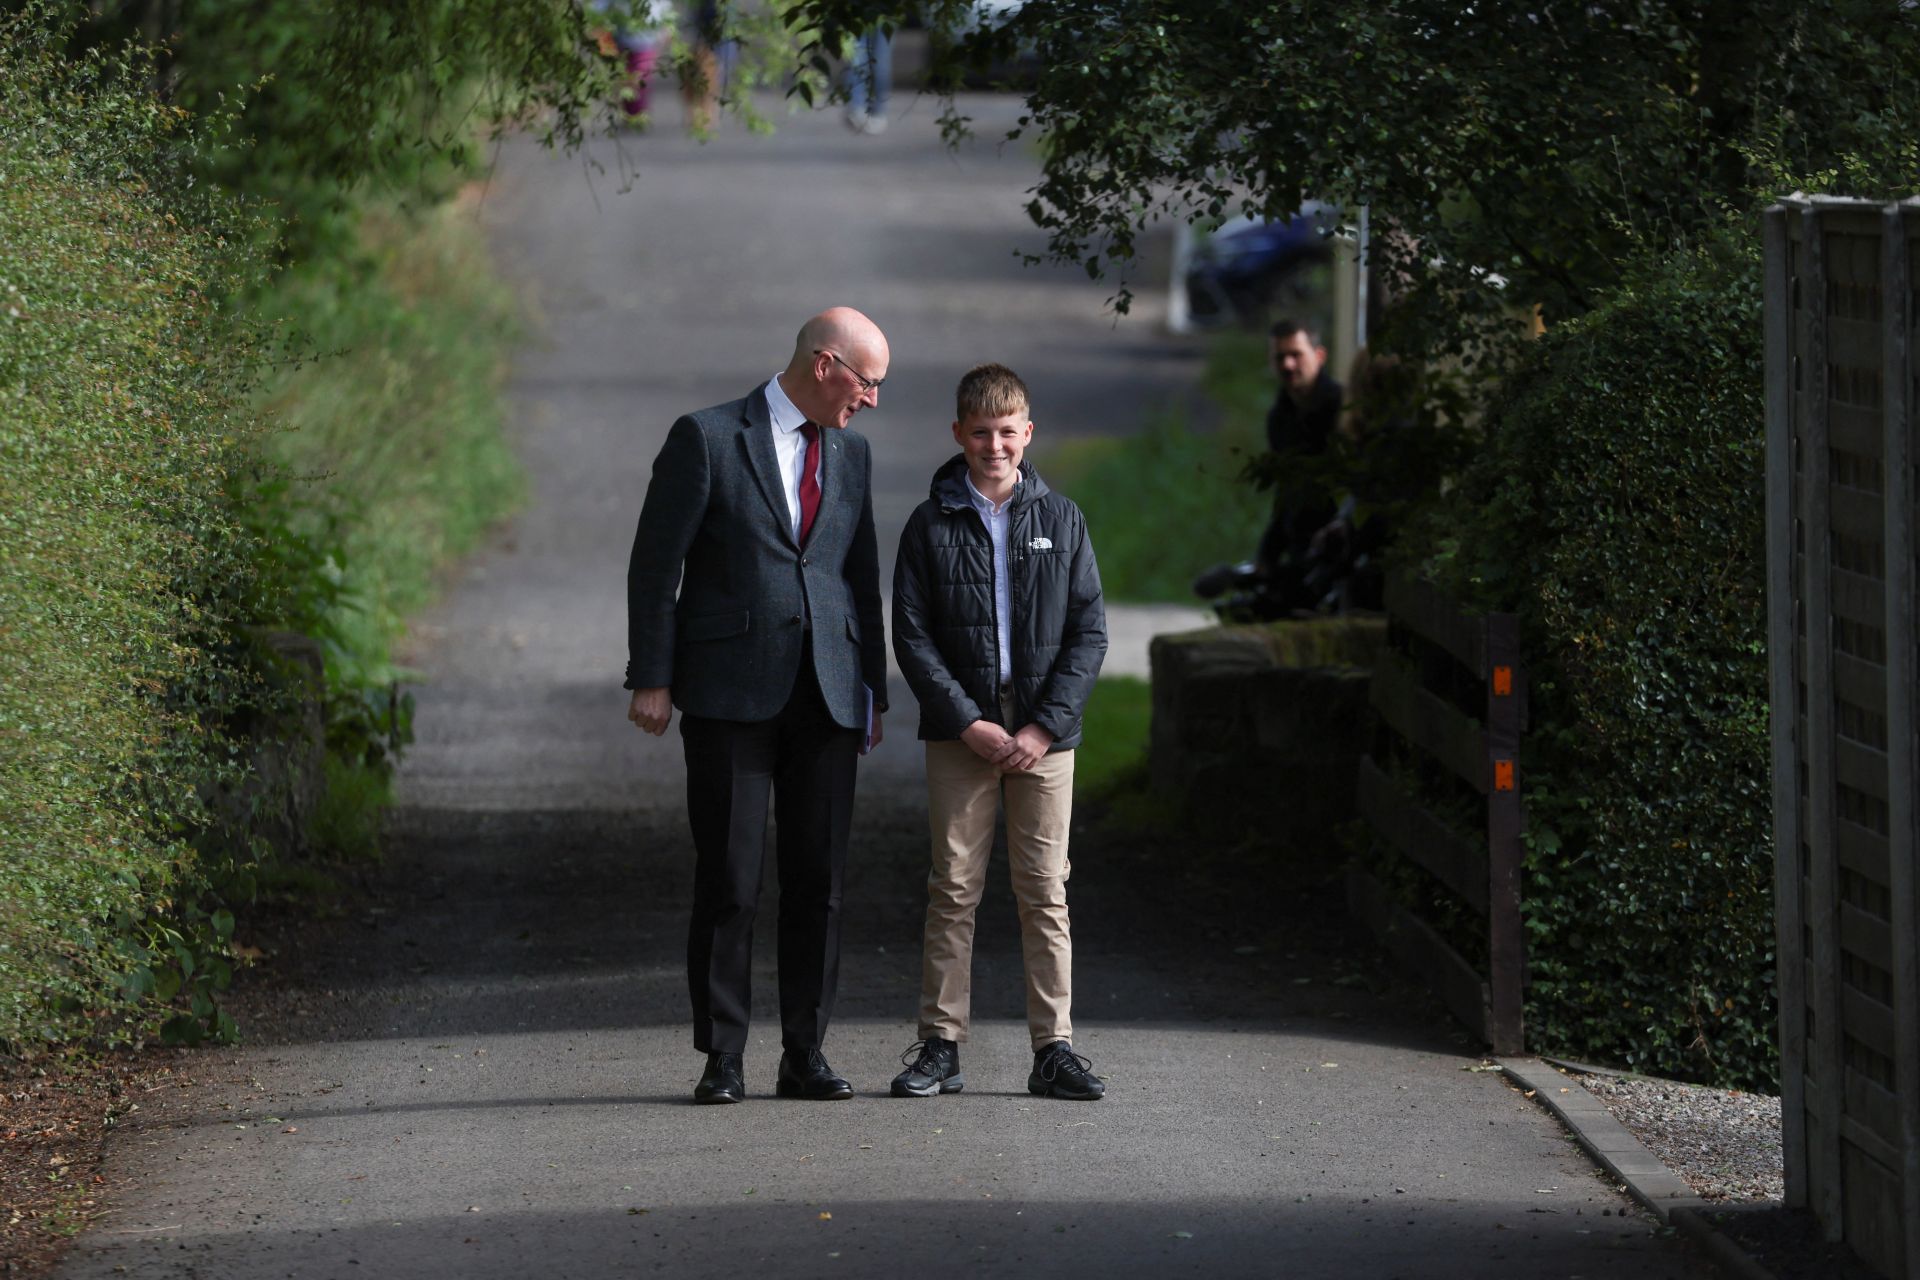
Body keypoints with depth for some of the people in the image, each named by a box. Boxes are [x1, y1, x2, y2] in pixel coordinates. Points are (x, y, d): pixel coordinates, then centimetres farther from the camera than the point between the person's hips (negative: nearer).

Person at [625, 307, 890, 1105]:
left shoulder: (850, 454, 14)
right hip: (731, 693, -5)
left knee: (819, 879, 4)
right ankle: (722, 1059, 3)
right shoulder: (707, 440, -3)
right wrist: (651, 679, -8)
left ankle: (805, 1055, 10)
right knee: (728, 880, -3)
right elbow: (655, 563, -3)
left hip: (827, 695, 5)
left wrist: (872, 690, 15)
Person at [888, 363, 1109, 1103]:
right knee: (954, 888, 0)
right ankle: (940, 1046, 4)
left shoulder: (1061, 520, 6)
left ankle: (1053, 1048, 4)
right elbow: (912, 635, -1)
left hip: (1044, 735, 1)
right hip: (959, 732, -1)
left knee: (1045, 890, 1)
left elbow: (1090, 632, 3)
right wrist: (969, 723, -11)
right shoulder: (931, 526, 3)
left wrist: (1045, 726, -8)